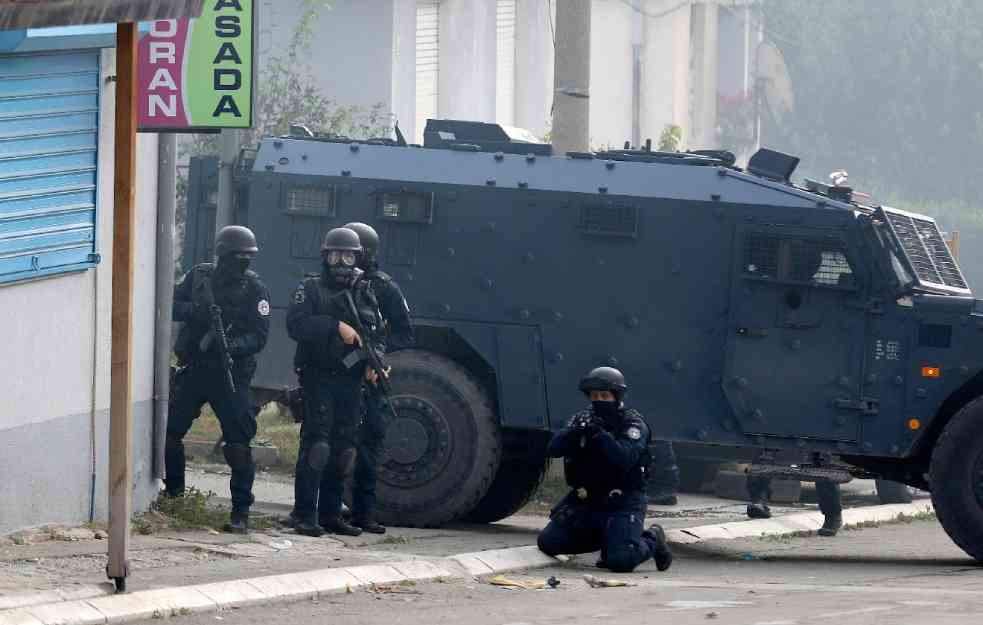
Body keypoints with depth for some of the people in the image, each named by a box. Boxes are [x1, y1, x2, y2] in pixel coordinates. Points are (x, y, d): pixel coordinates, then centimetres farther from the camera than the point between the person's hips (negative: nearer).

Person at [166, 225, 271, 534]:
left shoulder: (254, 288, -4)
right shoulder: (199, 276, 5)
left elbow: (259, 335, -10)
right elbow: (171, 305, 2)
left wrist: (234, 345, -28)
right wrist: (196, 311, -17)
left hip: (230, 375, -3)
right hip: (193, 369, 3)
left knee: (238, 442, -10)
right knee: (169, 430, 7)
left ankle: (241, 512, -6)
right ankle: (173, 494, 28)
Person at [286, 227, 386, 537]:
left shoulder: (364, 293, 15)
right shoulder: (311, 289, 2)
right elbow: (296, 324, -14)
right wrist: (336, 327, -22)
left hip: (351, 382, 5)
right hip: (318, 380, -5)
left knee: (344, 448, 7)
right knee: (316, 444, -13)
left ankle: (330, 514, 15)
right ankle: (305, 515, -13)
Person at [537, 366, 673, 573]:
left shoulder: (632, 423, -7)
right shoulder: (581, 419, 7)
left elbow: (624, 459, -24)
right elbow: (553, 450, -6)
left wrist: (599, 434, -30)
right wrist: (575, 432, -23)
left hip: (622, 503, -5)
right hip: (584, 501, 5)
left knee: (620, 561, -23)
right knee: (548, 542, -4)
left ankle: (652, 540, 11)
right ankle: (604, 539, 17)